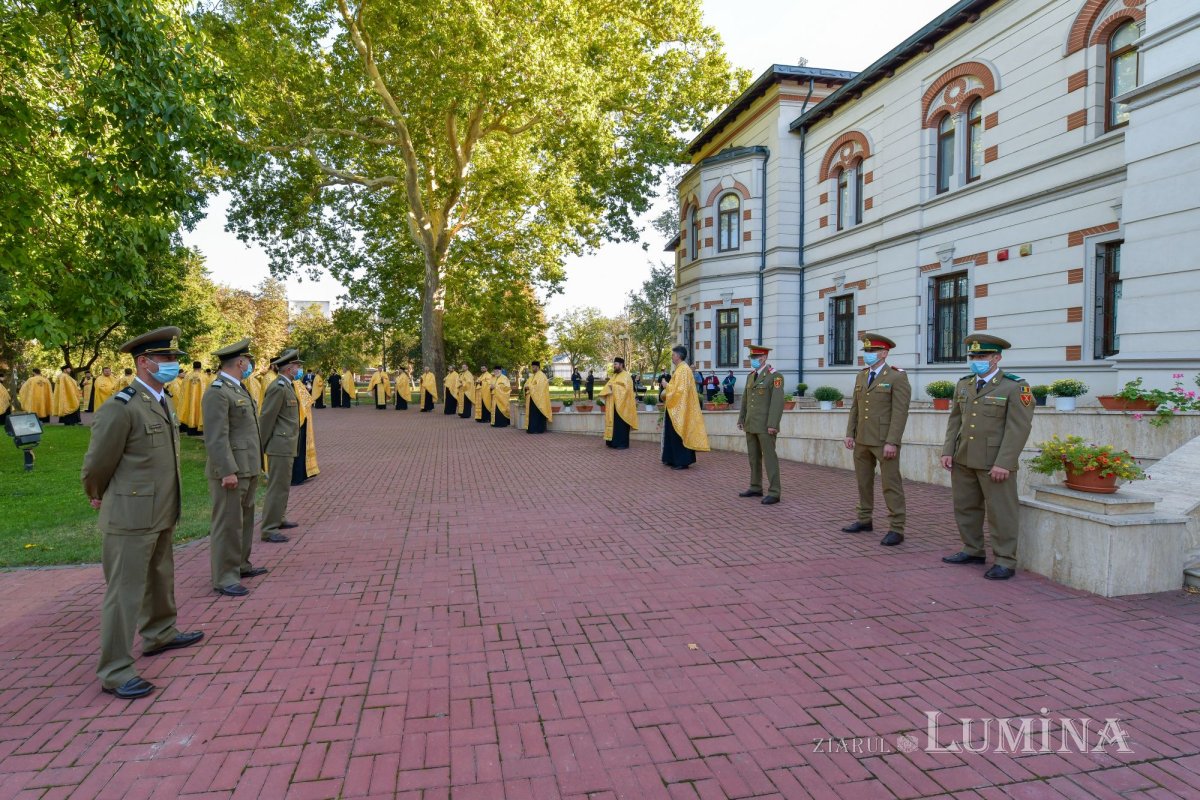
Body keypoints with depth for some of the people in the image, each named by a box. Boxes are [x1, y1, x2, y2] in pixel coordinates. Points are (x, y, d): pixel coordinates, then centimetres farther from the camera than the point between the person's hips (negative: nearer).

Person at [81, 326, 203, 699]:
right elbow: (96, 465, -12)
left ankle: (159, 634, 43)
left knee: (160, 578, 24)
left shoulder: (163, 402, 9)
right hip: (131, 517, -9)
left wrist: (168, 507, 19)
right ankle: (115, 672, 10)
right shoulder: (120, 408, -19)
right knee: (124, 592, -1)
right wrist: (99, 498, 4)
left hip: (161, 514, 9)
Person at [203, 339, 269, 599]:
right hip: (230, 470, -10)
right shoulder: (216, 392, -15)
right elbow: (216, 438, -21)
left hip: (248, 468, 10)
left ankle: (241, 565, 31)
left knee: (245, 519, 18)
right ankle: (224, 577, 6)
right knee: (227, 524, -2)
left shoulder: (240, 388, 15)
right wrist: (228, 471, -24)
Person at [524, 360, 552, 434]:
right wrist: (526, 387, -5)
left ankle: (538, 429, -6)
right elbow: (527, 383, 17)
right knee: (531, 413, 8)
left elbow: (539, 386, -20)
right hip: (532, 398, 9)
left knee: (537, 414, -8)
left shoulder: (541, 375, -9)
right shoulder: (532, 376, 19)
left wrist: (530, 387, -17)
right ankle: (531, 428, 12)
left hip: (538, 398, -9)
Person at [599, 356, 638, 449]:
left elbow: (625, 388, -21)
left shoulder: (626, 375, -8)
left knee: (620, 424, -6)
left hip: (621, 404, -8)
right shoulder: (614, 375, 17)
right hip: (613, 404, 8)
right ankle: (613, 442, 15)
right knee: (613, 422, 10)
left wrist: (614, 386, -18)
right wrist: (608, 387, -8)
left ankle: (622, 444, -2)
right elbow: (608, 386, 14)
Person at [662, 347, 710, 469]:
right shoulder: (681, 368, 15)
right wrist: (667, 393, 9)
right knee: (674, 434, 14)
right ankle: (674, 459, 21)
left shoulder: (682, 369, -16)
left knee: (679, 435, -5)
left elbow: (679, 389, -22)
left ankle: (682, 461, 0)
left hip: (679, 409, -10)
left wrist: (667, 386, -8)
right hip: (677, 408, 10)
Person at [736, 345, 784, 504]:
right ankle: (756, 488, 23)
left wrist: (773, 425, -22)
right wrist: (741, 419, 15)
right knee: (753, 457, 13)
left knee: (769, 457, -6)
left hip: (766, 425, -8)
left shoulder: (775, 376, -10)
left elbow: (777, 401, -17)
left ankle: (774, 493, -2)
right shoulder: (750, 376, 14)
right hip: (751, 425, 8)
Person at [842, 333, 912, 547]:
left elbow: (900, 412, -15)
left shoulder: (897, 377, -9)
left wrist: (891, 442, -20)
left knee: (891, 484, -3)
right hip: (862, 439, 7)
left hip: (885, 441, -7)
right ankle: (864, 520, 26)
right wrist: (850, 434, 6)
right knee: (863, 481, 14)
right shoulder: (861, 376, 12)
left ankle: (896, 529, 2)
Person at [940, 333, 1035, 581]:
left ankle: (1005, 562, 11)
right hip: (963, 460, 7)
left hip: (995, 463, -6)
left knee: (1001, 512, 1)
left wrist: (1004, 464, -19)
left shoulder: (1015, 387, -9)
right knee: (965, 507, 14)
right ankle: (973, 551, 29)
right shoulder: (964, 384, 11)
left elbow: (1019, 428, -14)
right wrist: (947, 451, 3)